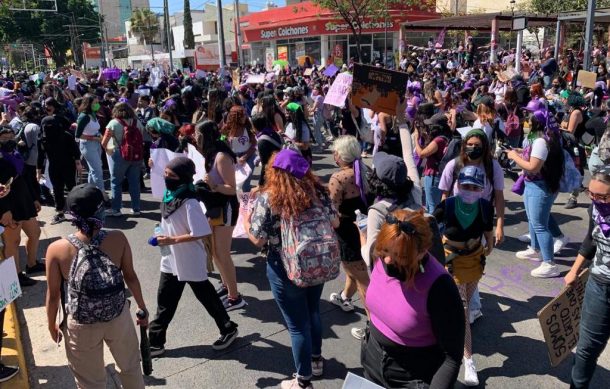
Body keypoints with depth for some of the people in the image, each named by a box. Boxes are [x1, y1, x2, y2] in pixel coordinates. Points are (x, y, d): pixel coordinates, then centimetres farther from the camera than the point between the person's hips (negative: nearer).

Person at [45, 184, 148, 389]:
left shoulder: (57, 249, -18)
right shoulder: (118, 239, -17)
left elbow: (53, 294, -9)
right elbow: (130, 277, -5)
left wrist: (52, 325, 9)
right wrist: (142, 307, 10)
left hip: (81, 325, 0)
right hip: (118, 317, 1)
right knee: (130, 366, 27)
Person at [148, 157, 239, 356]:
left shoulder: (189, 203, -25)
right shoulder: (170, 195, 0)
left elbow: (200, 233, -27)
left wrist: (173, 240, -25)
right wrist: (163, 237, 8)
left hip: (190, 260, -8)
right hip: (171, 259, 8)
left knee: (206, 296, 10)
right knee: (165, 300, 13)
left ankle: (229, 330, 30)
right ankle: (155, 342, 25)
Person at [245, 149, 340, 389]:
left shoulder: (267, 198, -19)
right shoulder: (317, 190, -6)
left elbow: (258, 239, -15)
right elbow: (335, 223, 4)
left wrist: (245, 221, 3)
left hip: (286, 270, -5)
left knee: (297, 324, 10)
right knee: (313, 312, 27)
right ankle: (316, 360, 47)